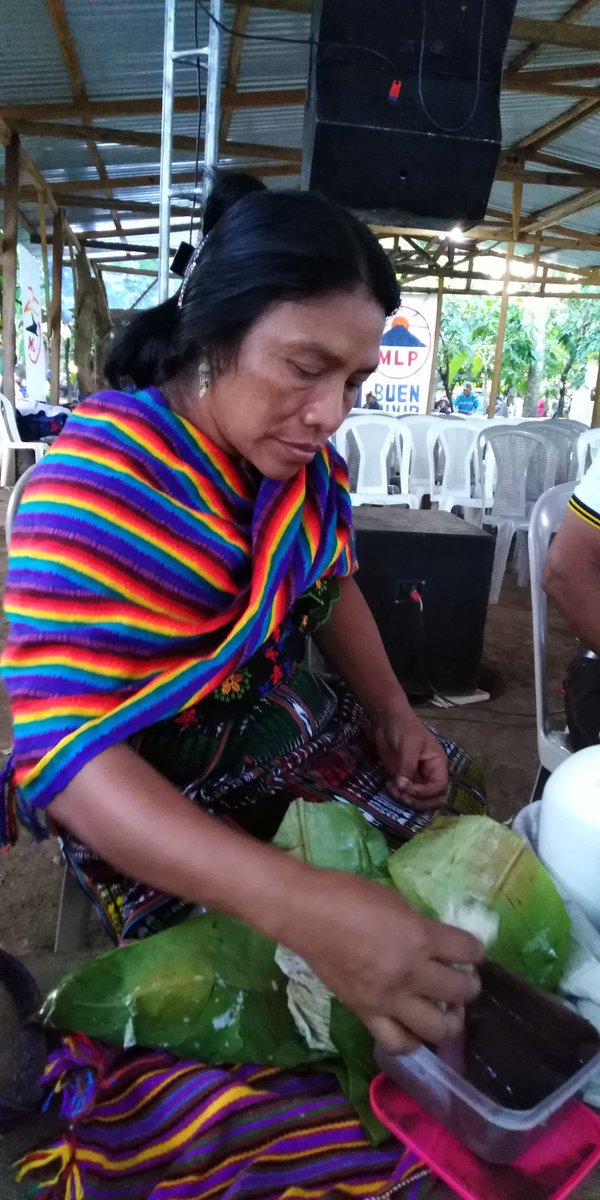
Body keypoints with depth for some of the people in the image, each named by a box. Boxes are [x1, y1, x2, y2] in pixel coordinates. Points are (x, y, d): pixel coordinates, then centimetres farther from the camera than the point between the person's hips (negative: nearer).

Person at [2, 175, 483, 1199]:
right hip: (141, 796, -6)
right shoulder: (101, 475, -27)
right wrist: (300, 906, -44)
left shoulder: (304, 454, -4)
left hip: (282, 726, 7)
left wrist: (392, 710, -4)